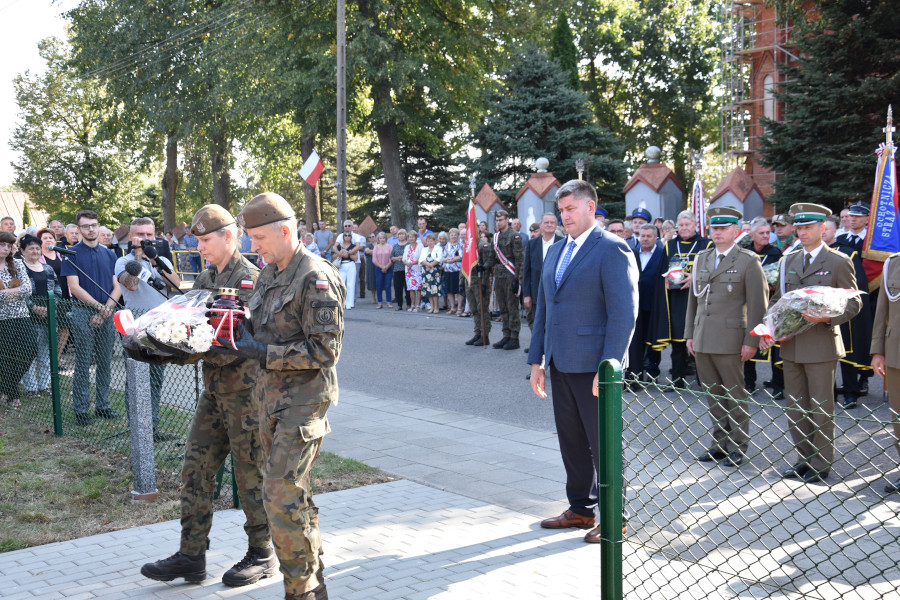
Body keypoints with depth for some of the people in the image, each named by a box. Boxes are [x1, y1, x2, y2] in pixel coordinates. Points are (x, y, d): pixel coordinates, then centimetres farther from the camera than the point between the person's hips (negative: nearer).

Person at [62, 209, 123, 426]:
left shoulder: (109, 254, 11)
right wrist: (98, 306, -15)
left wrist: (107, 309, -7)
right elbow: (74, 287, -10)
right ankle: (81, 410, 4)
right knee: (83, 364, -1)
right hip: (84, 313, -4)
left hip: (107, 313, 4)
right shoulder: (72, 254, -2)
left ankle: (103, 405, 18)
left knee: (105, 363, 9)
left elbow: (117, 286, 8)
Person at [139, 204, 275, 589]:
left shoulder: (252, 279, -13)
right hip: (214, 391, 8)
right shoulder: (205, 280, 14)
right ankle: (191, 556, 16)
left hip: (245, 391, -8)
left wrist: (199, 353, -26)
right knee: (196, 470, 8)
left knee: (251, 474, 3)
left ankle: (262, 554, 17)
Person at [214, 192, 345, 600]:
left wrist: (263, 353, -20)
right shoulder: (269, 274, 13)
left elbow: (324, 348, -19)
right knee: (292, 495, 16)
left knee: (282, 496, -12)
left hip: (303, 400, -9)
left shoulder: (316, 278, -15)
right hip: (271, 396, 9)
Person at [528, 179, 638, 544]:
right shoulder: (555, 251, 15)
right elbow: (543, 309, 18)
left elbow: (624, 313, -16)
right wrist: (537, 360, 14)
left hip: (593, 365, -8)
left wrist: (607, 367, -20)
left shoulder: (612, 250, -10)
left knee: (603, 444, 3)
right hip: (561, 365, 8)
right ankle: (581, 509, 29)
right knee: (571, 441, 15)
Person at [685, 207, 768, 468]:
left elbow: (758, 304, -6)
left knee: (735, 395, 2)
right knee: (712, 395, 10)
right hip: (702, 339, 5)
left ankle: (738, 447, 12)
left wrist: (751, 341, -11)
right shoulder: (701, 259, 14)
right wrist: (689, 333, 13)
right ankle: (720, 443, 21)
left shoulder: (748, 261, -3)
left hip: (730, 339, -5)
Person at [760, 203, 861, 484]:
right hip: (791, 344, 6)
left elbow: (853, 302, -4)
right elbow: (777, 299, 17)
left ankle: (821, 464, 12)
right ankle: (804, 459, 23)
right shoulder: (788, 261, 12)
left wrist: (827, 318, -21)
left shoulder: (838, 262, -3)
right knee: (795, 407, 11)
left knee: (820, 408, 1)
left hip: (821, 344, -5)